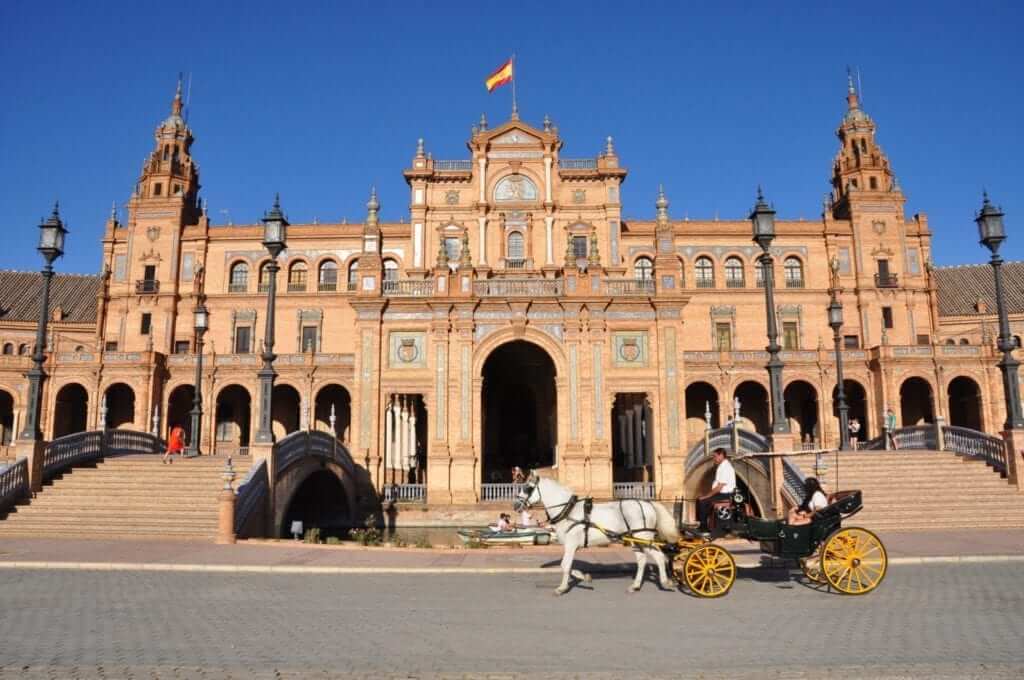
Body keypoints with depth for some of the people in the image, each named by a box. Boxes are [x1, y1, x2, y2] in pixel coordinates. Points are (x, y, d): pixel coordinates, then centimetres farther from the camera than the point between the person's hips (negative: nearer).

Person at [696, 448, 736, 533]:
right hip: (721, 493, 10)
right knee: (699, 500, 7)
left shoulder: (725, 468, -20)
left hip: (725, 495, -10)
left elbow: (719, 487, -23)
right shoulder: (722, 466, 12)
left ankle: (704, 529, -6)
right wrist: (708, 494, 9)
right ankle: (699, 524, 7)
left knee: (702, 501, -13)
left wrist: (707, 496, -16)